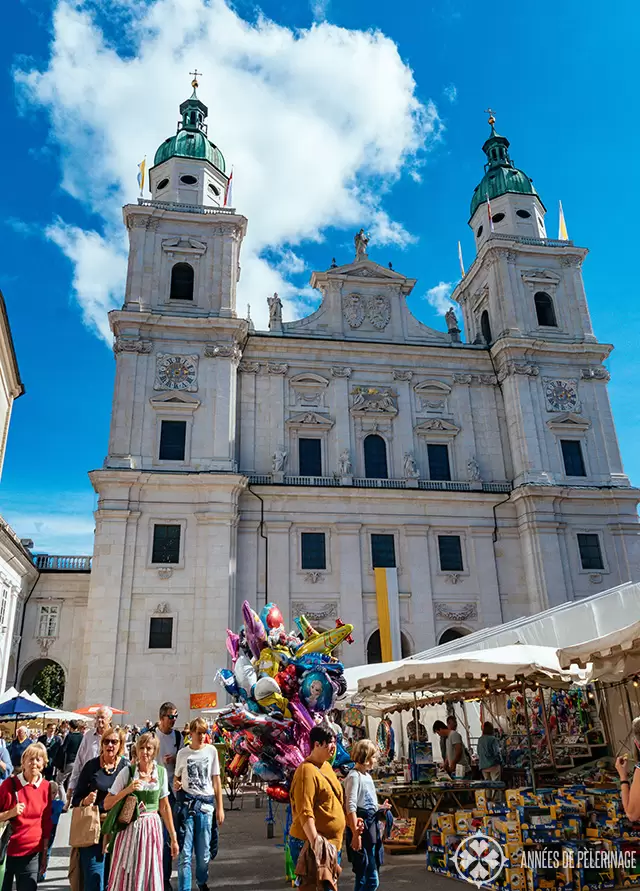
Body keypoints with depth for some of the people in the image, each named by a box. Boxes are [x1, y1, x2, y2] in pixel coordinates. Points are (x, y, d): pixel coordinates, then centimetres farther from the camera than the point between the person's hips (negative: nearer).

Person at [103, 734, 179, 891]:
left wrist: (173, 838, 10)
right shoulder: (127, 772, -8)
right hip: (129, 829, -2)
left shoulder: (161, 772, 0)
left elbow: (164, 807, 8)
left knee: (151, 877, 8)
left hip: (152, 828, 2)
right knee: (126, 877, 5)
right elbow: (107, 804, -5)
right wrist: (127, 790, -19)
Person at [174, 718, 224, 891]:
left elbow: (216, 780, 5)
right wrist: (176, 785, -14)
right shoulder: (182, 753, 1)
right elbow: (177, 778, 10)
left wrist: (220, 807, 4)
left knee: (204, 851, 9)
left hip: (206, 803, 1)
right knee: (185, 852, -3)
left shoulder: (211, 750, 1)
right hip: (186, 803, -1)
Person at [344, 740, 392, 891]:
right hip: (362, 827, -9)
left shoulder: (367, 776, 13)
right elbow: (351, 807, -21)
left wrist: (380, 809, 8)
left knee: (364, 878, 16)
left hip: (372, 826, 9)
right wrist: (356, 833, -25)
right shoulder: (354, 776, -15)